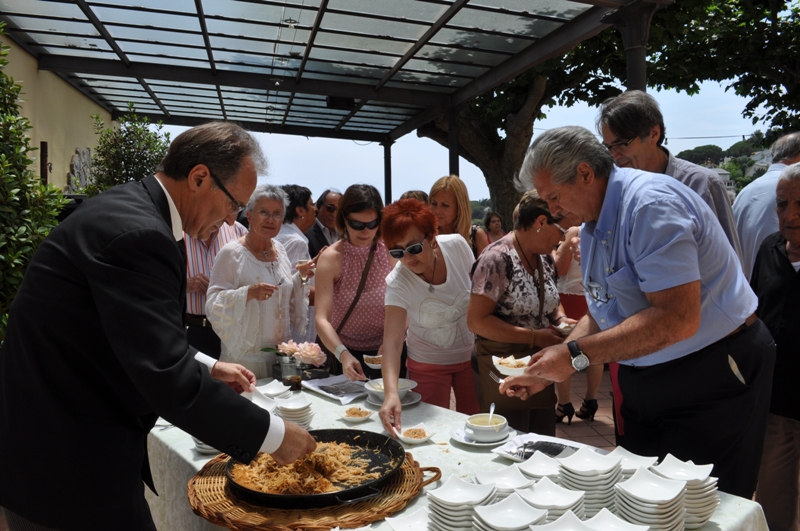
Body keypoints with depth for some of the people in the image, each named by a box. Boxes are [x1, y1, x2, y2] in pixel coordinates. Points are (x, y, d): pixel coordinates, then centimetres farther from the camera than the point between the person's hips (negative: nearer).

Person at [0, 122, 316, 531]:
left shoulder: (129, 207, 5)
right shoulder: (137, 232, -27)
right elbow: (167, 379, -29)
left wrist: (208, 368, 11)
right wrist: (273, 435, -19)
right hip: (64, 465, -9)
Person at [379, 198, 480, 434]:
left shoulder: (457, 245, -21)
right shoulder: (397, 283, -27)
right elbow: (392, 341, -34)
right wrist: (391, 393, -49)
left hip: (471, 354, 2)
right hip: (428, 364, -2)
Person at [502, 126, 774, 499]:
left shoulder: (650, 202, -22)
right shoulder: (591, 225, 7)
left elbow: (677, 319, -30)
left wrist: (576, 355, -27)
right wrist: (546, 372, 3)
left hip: (710, 381, -8)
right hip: (643, 385, 9)